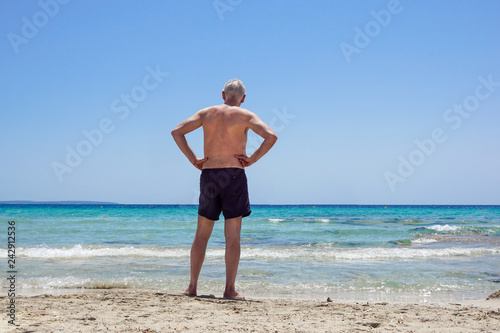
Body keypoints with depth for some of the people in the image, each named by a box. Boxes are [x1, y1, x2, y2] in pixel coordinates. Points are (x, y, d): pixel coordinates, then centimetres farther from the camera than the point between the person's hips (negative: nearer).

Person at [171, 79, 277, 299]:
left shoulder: (206, 113, 11)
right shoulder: (244, 116, 1)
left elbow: (176, 131, 6)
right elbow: (271, 136, -12)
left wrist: (193, 160, 5)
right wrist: (252, 159, -5)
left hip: (208, 174, 3)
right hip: (234, 175, -3)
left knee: (201, 235, 10)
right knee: (232, 236, 0)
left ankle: (192, 287, 9)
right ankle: (230, 290, -1)